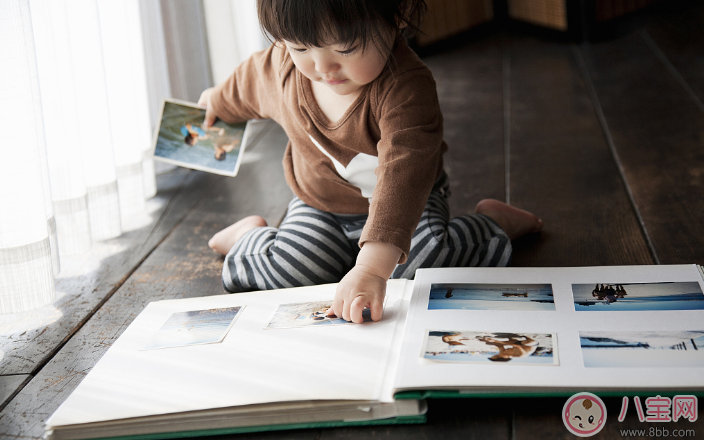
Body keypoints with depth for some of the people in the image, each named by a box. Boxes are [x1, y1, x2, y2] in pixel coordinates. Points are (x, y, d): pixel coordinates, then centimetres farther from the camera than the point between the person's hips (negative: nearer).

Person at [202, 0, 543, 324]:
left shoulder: (406, 88, -36)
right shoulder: (281, 66, -16)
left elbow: (403, 174, -47)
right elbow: (249, 82, 10)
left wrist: (373, 267, -58)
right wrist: (219, 102, 33)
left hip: (403, 204, -3)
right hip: (320, 207, 3)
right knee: (286, 275, -21)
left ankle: (493, 221, 6)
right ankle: (252, 234, 15)